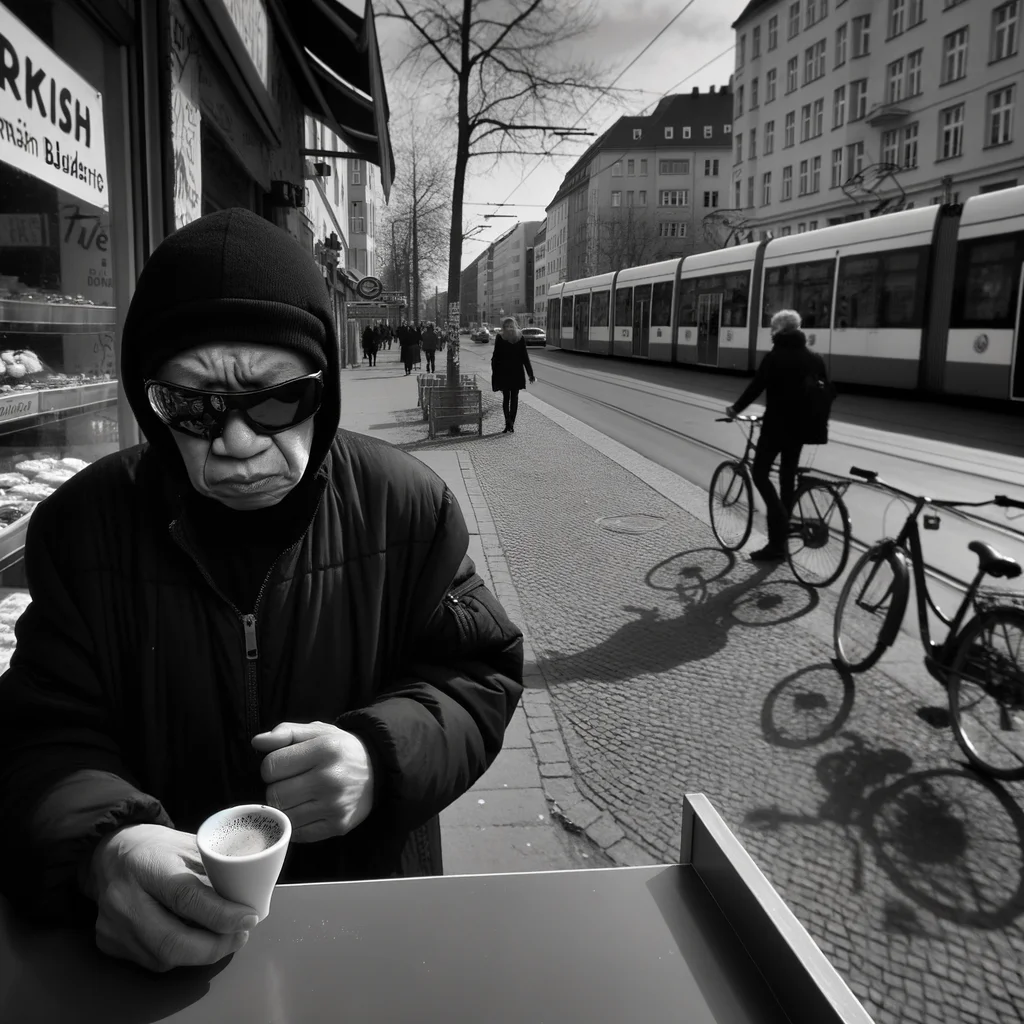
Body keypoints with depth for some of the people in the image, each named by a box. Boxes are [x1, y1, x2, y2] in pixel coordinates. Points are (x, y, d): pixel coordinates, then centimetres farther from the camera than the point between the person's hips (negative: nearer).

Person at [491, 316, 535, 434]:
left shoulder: (500, 338, -4)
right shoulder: (520, 337, -2)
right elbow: (525, 357, 1)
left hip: (503, 372, -1)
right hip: (517, 372, 1)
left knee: (506, 398, 6)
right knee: (514, 398, 7)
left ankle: (508, 422, -4)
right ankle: (511, 425, 11)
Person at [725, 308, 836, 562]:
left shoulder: (774, 357, -10)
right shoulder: (815, 358, 8)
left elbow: (756, 387, -8)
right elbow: (828, 391, 9)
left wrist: (735, 409, 6)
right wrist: (815, 419, 21)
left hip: (777, 424, -6)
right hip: (802, 426, 6)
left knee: (760, 473, 2)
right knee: (788, 476, 14)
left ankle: (777, 545, -12)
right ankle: (781, 538, 19)